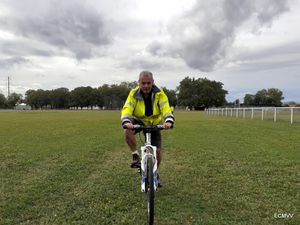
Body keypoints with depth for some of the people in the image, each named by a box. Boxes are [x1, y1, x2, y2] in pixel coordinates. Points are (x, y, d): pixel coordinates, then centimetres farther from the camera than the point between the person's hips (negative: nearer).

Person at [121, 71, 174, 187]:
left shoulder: (159, 94, -21)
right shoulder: (134, 93, -21)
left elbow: (166, 109, -31)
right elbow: (126, 109, -31)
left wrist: (169, 121, -51)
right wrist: (126, 122, -52)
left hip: (154, 123, 1)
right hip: (138, 121, 0)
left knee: (157, 151, -5)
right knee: (127, 131, -35)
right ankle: (135, 155, -11)